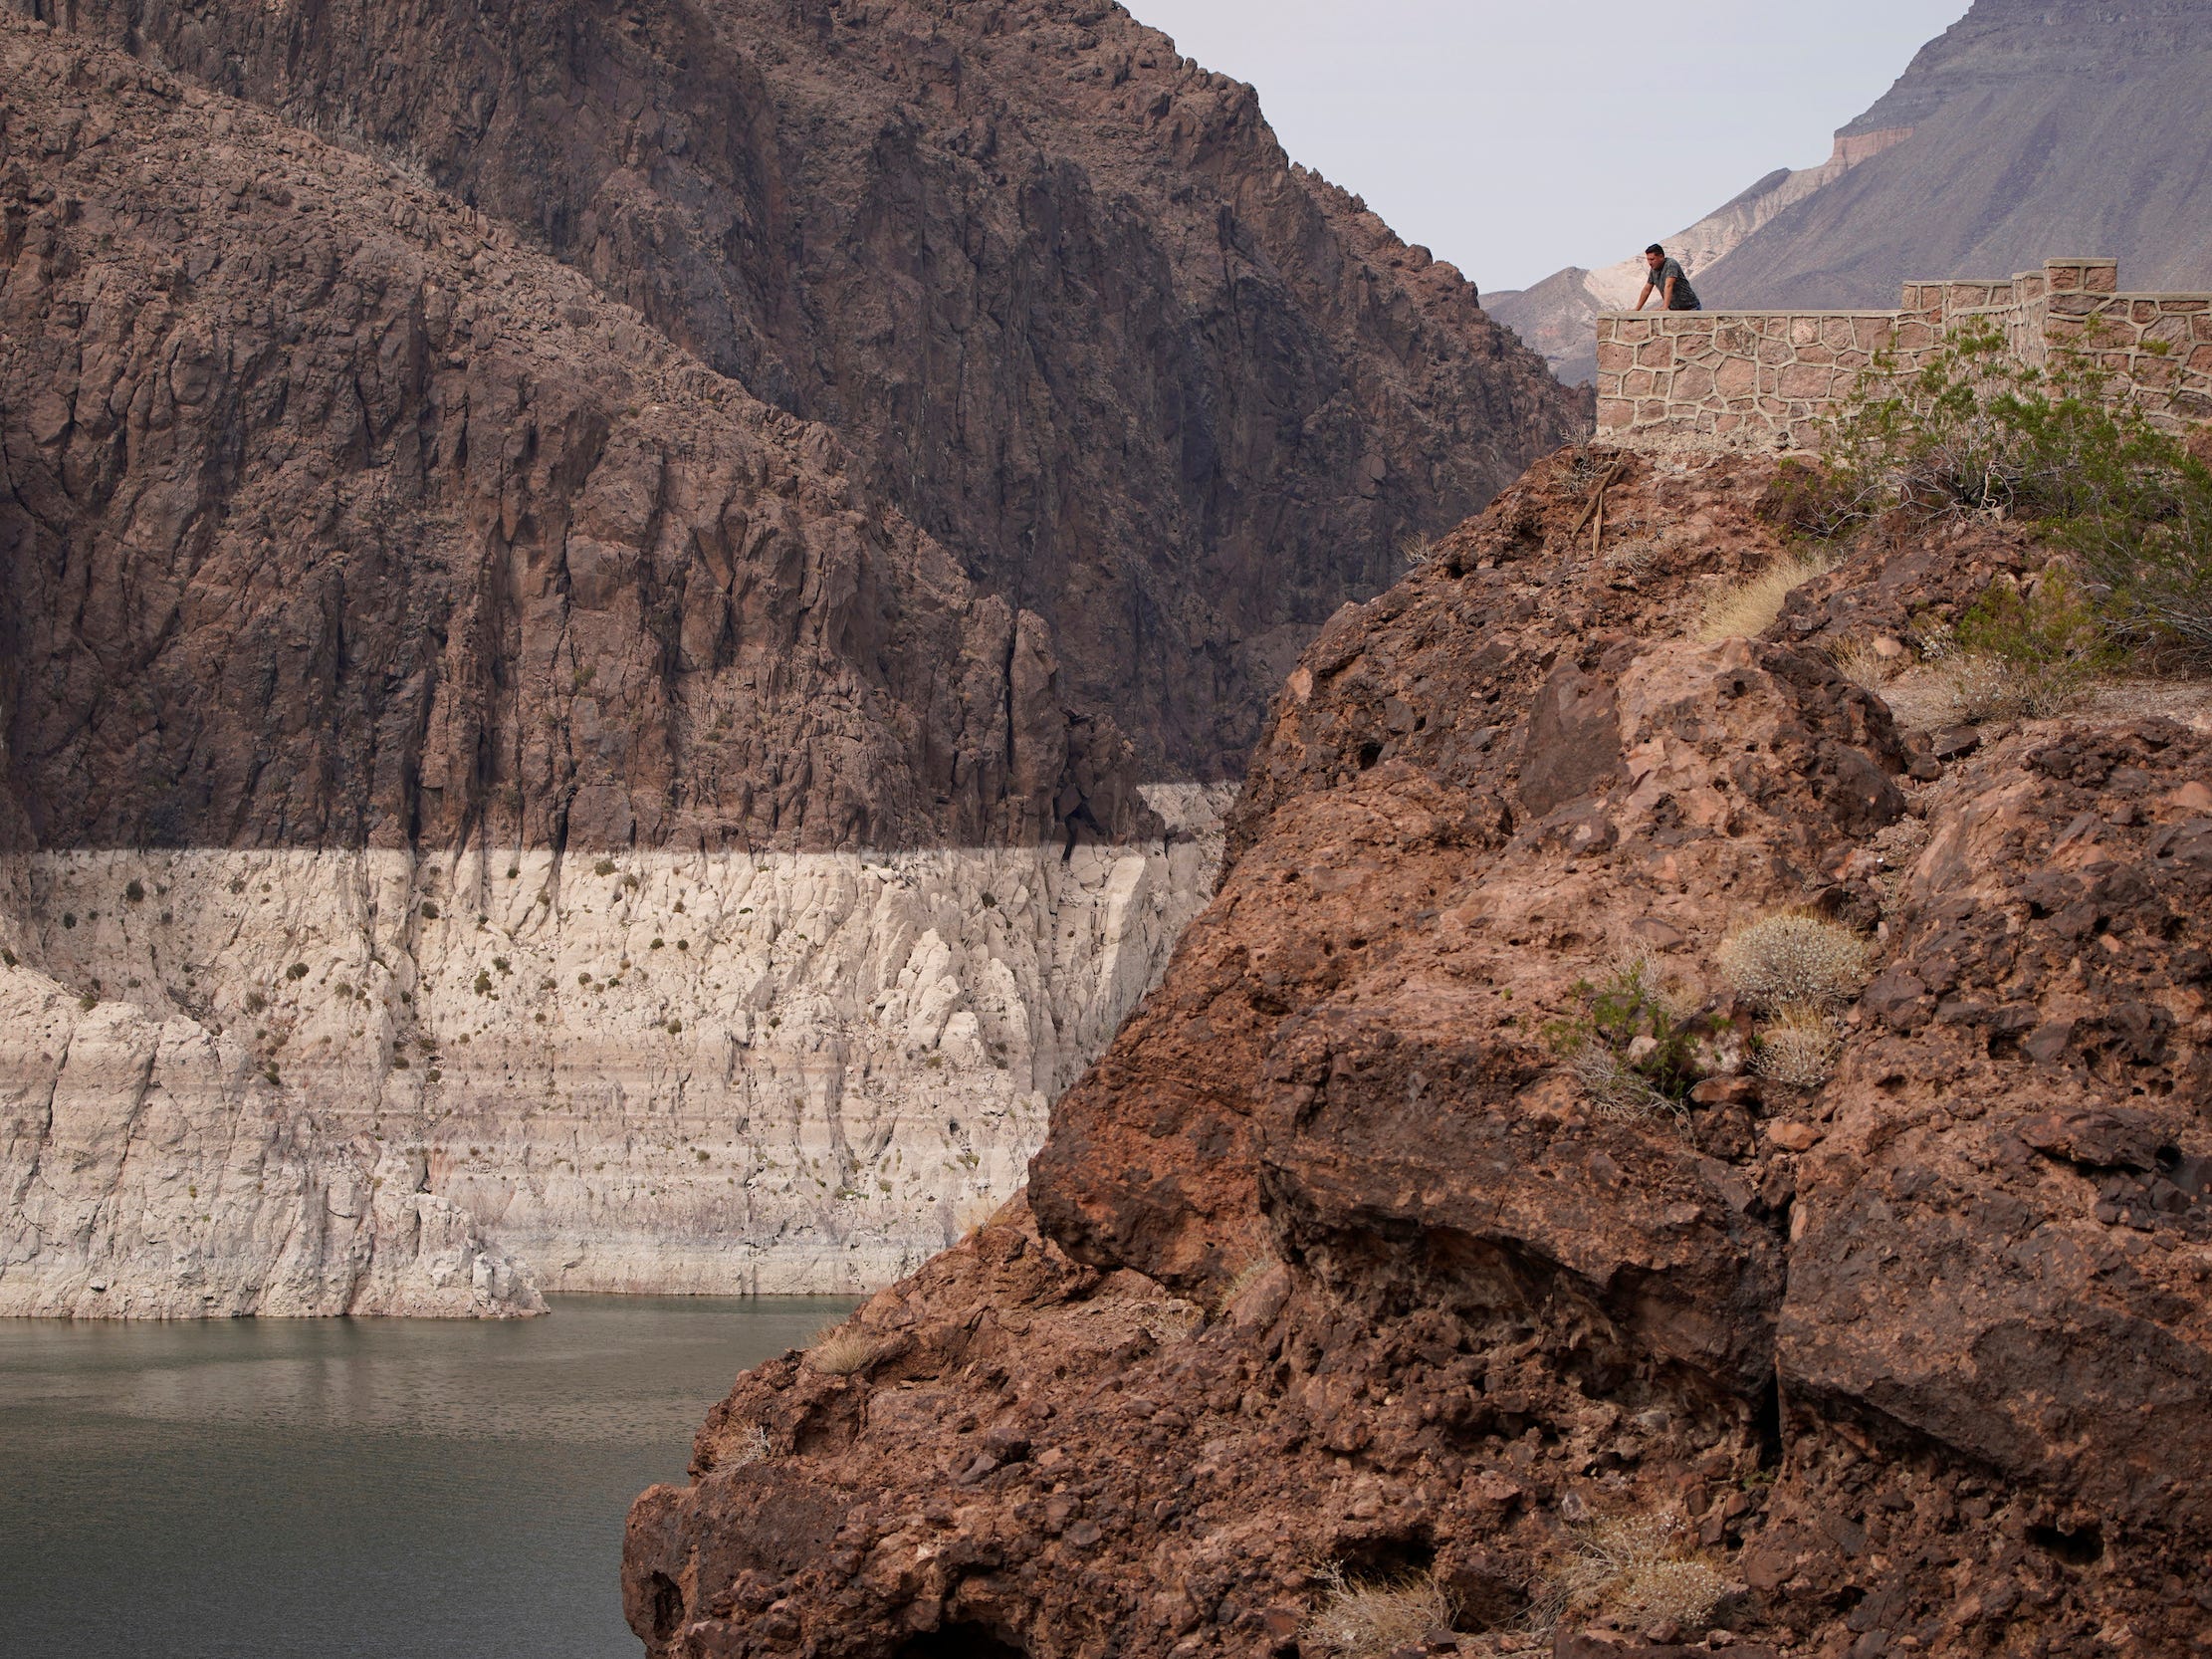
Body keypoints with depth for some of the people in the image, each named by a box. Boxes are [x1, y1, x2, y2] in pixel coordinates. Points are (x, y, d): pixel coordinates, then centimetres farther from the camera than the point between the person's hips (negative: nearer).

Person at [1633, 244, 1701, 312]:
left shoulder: (1671, 265, -19)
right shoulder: (1654, 270, 5)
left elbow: (1669, 286, -32)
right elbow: (1647, 289, 15)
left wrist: (1665, 307, -43)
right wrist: (1636, 310, 13)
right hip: (1674, 310, 7)